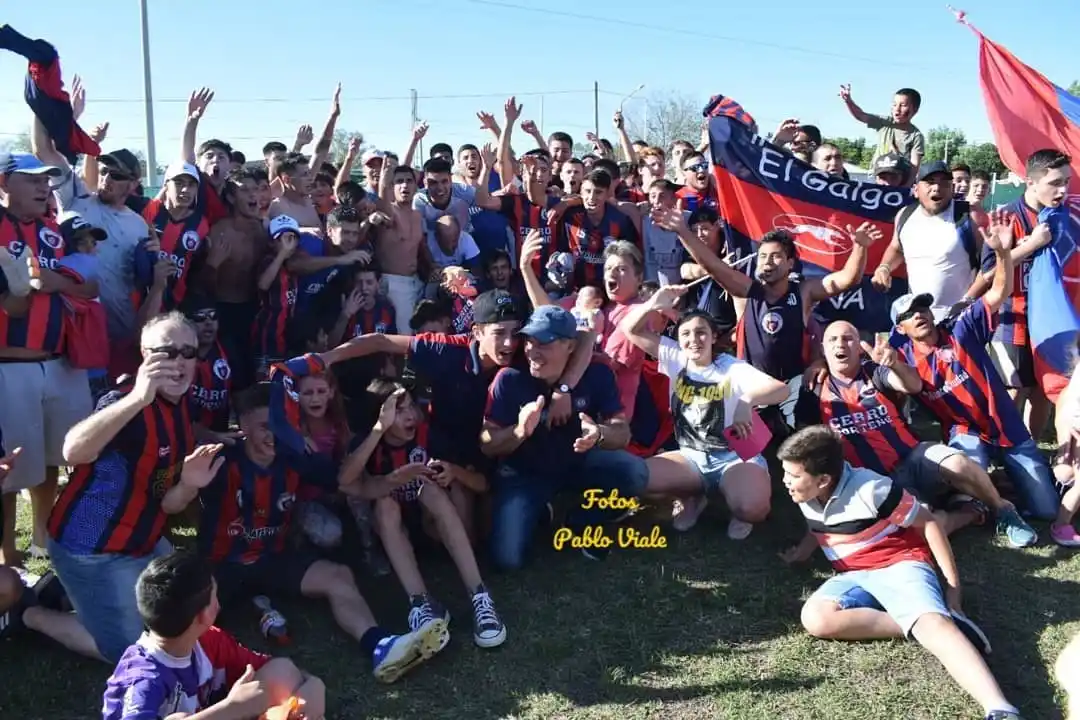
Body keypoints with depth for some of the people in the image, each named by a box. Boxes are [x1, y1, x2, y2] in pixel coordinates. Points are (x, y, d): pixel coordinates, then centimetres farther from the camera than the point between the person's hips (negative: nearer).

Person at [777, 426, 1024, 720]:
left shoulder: (870, 489, -19)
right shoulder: (807, 498, 1)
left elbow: (927, 523, -10)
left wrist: (953, 586, -9)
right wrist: (801, 552, 12)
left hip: (900, 565, -5)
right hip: (854, 576, 6)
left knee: (934, 623, -37)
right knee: (815, 617, -27)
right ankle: (921, 625, -23)